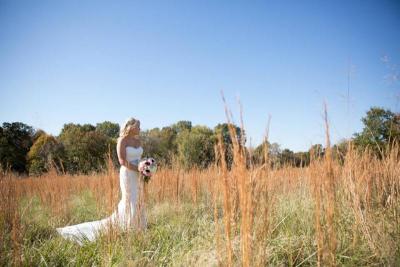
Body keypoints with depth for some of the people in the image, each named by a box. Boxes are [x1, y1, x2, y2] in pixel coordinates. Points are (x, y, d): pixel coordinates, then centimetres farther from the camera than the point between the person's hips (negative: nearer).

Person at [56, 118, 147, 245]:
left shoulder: (137, 140, 12)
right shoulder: (122, 140, -10)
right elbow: (122, 161, -18)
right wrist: (139, 170, -17)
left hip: (138, 176, 7)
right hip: (128, 175, -7)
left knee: (138, 203, 10)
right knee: (129, 203, -5)